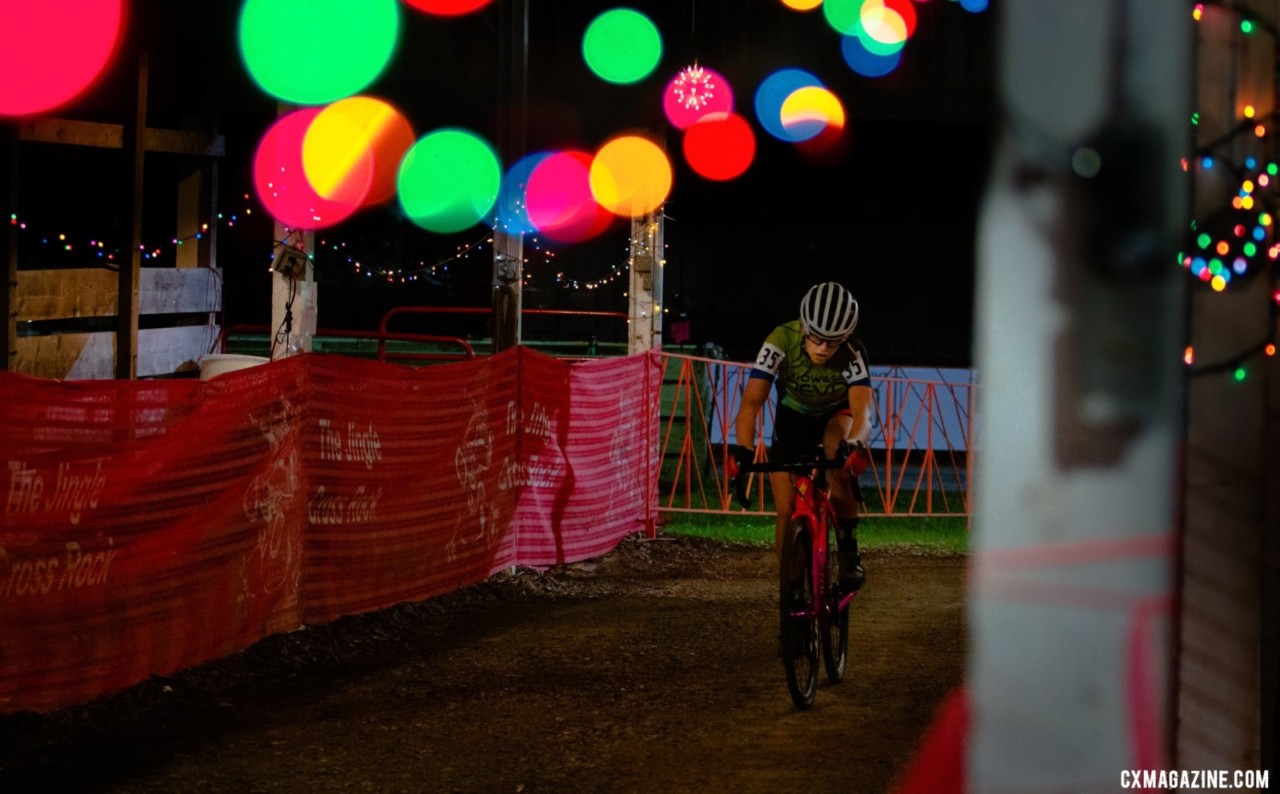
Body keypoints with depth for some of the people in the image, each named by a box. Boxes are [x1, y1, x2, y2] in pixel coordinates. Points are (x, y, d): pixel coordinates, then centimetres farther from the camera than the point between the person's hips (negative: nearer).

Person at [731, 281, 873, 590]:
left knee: (838, 451, -35)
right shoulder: (781, 341, -33)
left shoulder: (853, 353, -34)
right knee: (787, 511, -12)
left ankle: (848, 549, -21)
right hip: (793, 417, 1)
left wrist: (855, 445, -68)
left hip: (836, 414, -1)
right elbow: (751, 401, -39)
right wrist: (744, 451, -55)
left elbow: (862, 411, -46)